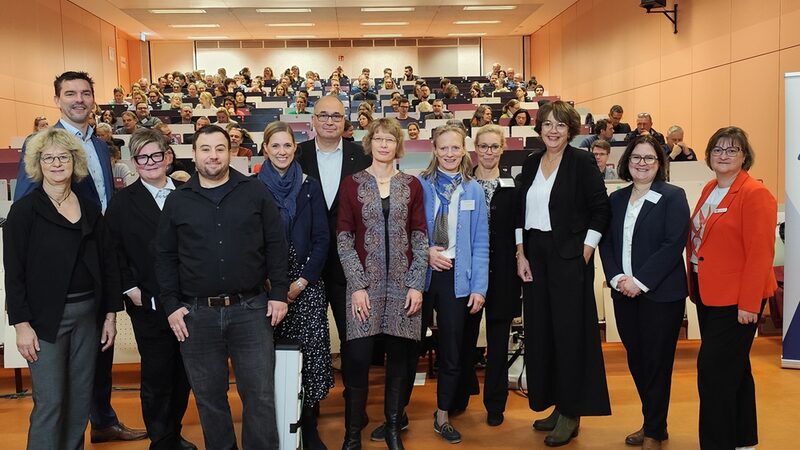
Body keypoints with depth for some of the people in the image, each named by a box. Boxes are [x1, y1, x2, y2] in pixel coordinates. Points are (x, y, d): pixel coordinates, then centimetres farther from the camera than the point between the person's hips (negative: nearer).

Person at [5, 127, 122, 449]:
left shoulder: (90, 210, 8)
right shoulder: (25, 210, -4)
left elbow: (107, 264, 10)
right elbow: (14, 272, -7)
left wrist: (111, 314, 6)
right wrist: (21, 324, -12)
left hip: (88, 314, 4)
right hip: (46, 317, -4)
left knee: (81, 399, 11)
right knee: (49, 403, -2)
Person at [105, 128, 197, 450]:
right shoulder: (123, 201, 0)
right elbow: (114, 251, -2)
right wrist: (130, 289, -9)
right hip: (148, 304, -2)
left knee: (182, 374, 12)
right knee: (156, 377, 6)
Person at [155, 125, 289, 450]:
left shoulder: (254, 192, 3)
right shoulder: (177, 200, 6)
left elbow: (275, 245, 3)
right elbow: (165, 257, 8)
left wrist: (279, 293, -2)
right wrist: (171, 305, 0)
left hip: (251, 309, -1)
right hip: (197, 313, 2)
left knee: (260, 395, 3)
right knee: (209, 397, 12)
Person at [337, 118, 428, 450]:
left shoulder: (411, 186, 7)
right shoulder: (352, 183, 3)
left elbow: (419, 238, 5)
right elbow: (344, 237, -1)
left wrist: (417, 285, -3)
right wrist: (357, 285, -8)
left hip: (403, 283, 2)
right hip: (365, 283, -1)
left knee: (399, 359, 7)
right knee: (357, 360, -5)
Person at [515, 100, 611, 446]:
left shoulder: (582, 162, -5)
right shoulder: (531, 164, 10)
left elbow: (600, 210, -7)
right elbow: (520, 213, 11)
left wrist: (585, 252, -12)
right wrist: (520, 254, 4)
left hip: (569, 255, -5)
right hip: (535, 254, 6)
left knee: (569, 331, -1)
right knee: (539, 330, 8)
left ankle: (571, 413, 9)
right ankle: (554, 403, 22)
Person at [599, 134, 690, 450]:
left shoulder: (672, 197, -5)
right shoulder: (616, 199, 11)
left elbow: (673, 244, -14)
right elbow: (605, 242, 8)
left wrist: (640, 281, -17)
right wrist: (616, 277, -8)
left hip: (660, 294, -5)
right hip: (624, 293, 5)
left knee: (656, 363, 3)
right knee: (636, 361, 11)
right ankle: (652, 423, 29)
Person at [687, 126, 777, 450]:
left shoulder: (754, 194, -13)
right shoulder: (709, 190, 11)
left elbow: (760, 254, -17)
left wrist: (748, 304, -19)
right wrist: (695, 286, 10)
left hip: (735, 301, -8)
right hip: (708, 295, 8)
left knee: (713, 370, -6)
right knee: (733, 368, 18)